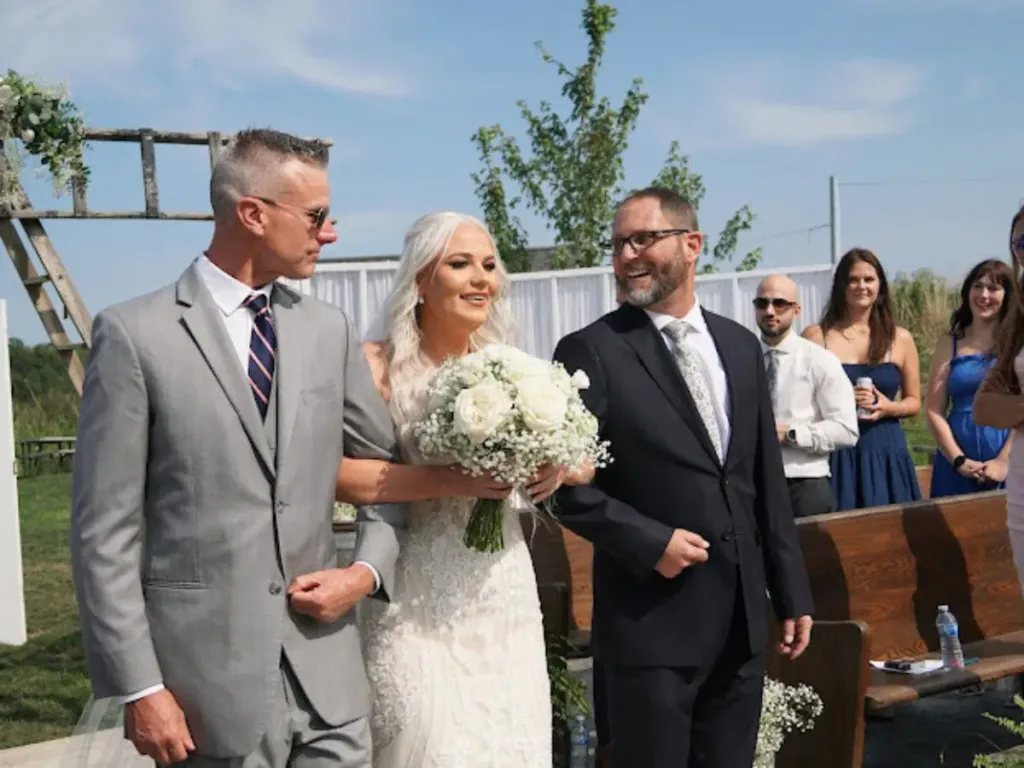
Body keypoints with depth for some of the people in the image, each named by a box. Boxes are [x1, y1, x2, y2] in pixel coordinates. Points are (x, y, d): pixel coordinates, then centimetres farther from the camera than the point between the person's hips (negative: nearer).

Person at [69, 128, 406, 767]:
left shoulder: (330, 329, 7)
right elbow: (104, 529, -7)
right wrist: (139, 688, -9)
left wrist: (369, 570, -1)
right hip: (207, 676, -3)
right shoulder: (134, 333, -7)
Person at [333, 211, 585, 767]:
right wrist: (447, 480, -24)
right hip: (420, 602, -4)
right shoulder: (379, 364, -7)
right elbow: (336, 473, -19)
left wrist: (560, 466, -9)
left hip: (505, 593, 5)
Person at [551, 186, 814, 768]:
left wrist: (793, 593, 11)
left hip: (744, 617, 5)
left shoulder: (740, 345, 9)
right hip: (652, 620, -5)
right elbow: (566, 484, -9)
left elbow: (767, 482, 11)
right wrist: (650, 542, -18)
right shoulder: (590, 352, -8)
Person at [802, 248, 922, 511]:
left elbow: (914, 402, 15)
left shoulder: (900, 339, 8)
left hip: (886, 454, 2)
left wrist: (888, 407, -5)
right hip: (835, 454, -2)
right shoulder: (816, 336, 1)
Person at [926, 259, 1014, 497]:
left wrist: (1004, 461, -13)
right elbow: (934, 410, 3)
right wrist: (959, 460, -6)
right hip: (957, 463, 2)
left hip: (1008, 460, -1)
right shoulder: (950, 344, 8)